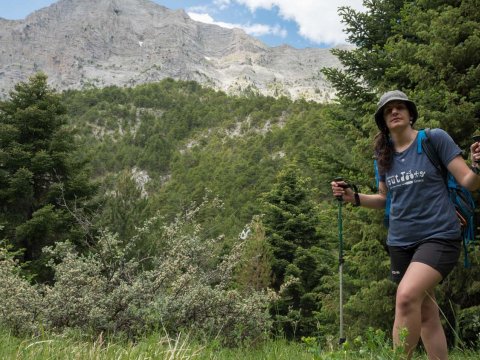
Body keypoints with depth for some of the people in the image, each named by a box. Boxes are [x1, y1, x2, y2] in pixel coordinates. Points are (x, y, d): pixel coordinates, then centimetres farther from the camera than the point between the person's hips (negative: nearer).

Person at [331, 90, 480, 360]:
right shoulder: (385, 155, 9)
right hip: (400, 242, 6)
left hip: (438, 236, -5)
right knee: (426, 314, 12)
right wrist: (353, 197, 3)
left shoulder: (435, 138, -5)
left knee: (407, 297, -27)